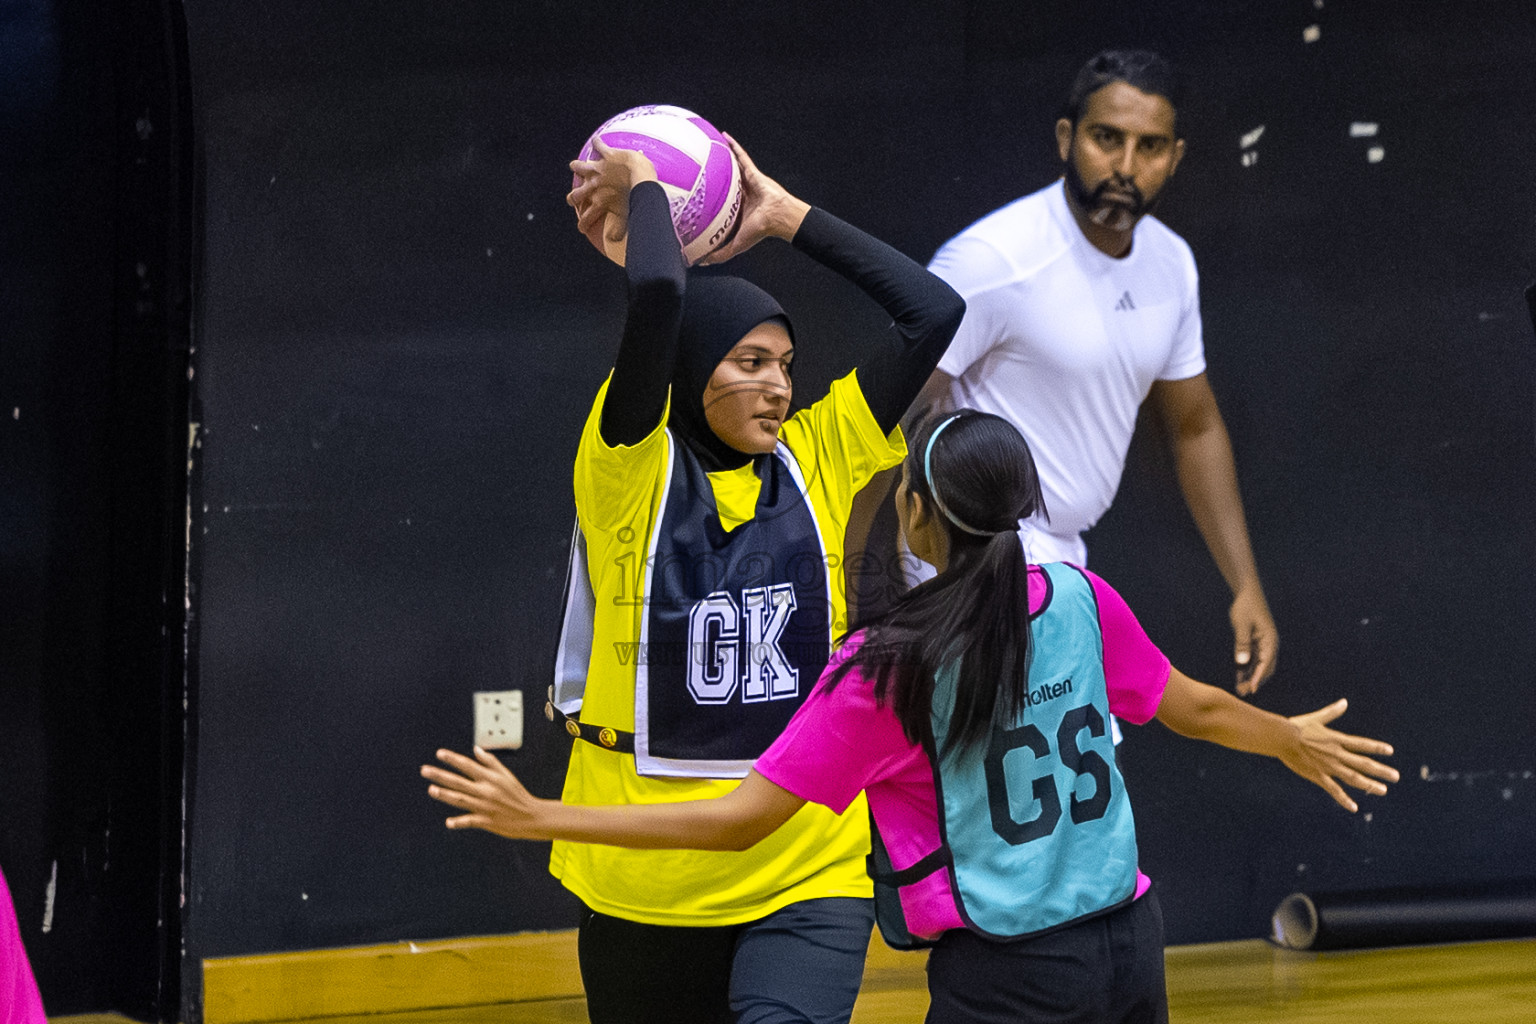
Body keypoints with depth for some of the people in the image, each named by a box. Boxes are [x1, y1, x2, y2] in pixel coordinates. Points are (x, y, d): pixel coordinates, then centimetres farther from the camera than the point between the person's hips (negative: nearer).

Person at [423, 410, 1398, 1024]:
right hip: (1127, 945, 6)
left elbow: (740, 821, -16)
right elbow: (1199, 709, 15)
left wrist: (538, 818, -11)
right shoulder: (1083, 601, -2)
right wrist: (1293, 740, 37)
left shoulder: (888, 671, -15)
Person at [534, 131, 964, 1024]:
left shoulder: (816, 459, 4)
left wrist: (788, 216, 5)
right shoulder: (632, 472, -6)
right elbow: (660, 296, -22)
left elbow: (934, 312, 1)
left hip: (811, 874, 1)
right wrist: (640, 187, -5)